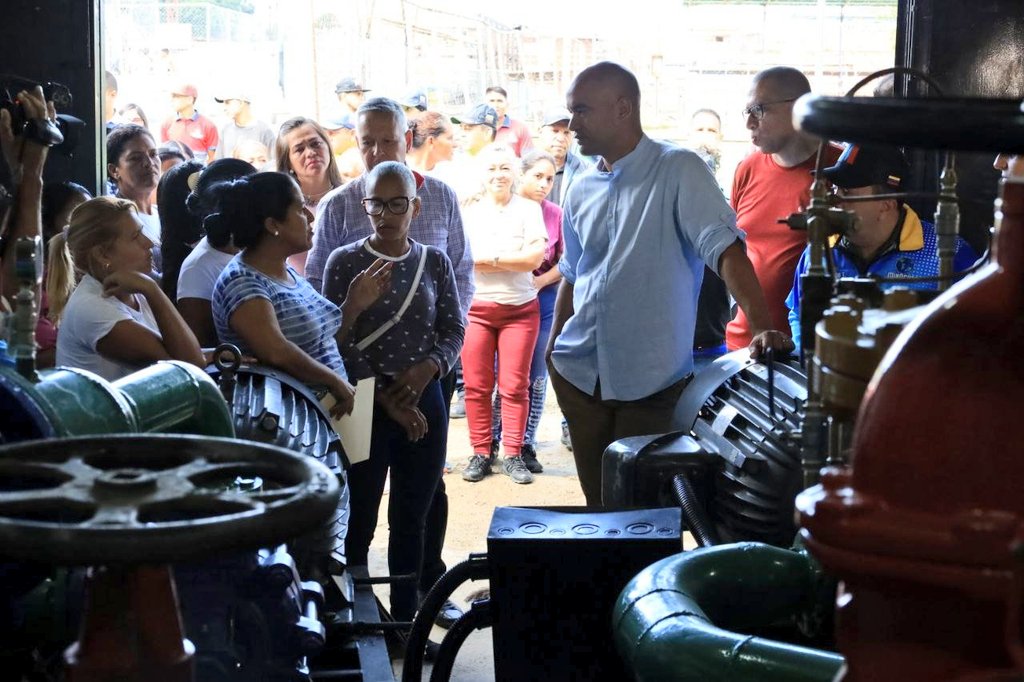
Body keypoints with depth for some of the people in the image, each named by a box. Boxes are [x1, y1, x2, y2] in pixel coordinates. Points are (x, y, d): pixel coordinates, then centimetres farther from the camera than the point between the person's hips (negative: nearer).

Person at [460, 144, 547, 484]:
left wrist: (488, 257, -10)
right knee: (476, 386, 2)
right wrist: (512, 260, -8)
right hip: (475, 308, 1)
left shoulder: (528, 208, 4)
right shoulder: (469, 210, 7)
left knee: (515, 386, 1)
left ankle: (513, 455, 9)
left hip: (519, 309, -1)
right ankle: (480, 453, 12)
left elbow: (535, 257, -8)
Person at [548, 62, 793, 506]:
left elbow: (725, 249, -18)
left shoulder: (678, 171, -9)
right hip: (579, 372, 5)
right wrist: (551, 348, 16)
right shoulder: (581, 191, 9)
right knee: (599, 502, 13)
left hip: (651, 380, -5)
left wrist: (762, 328, -29)